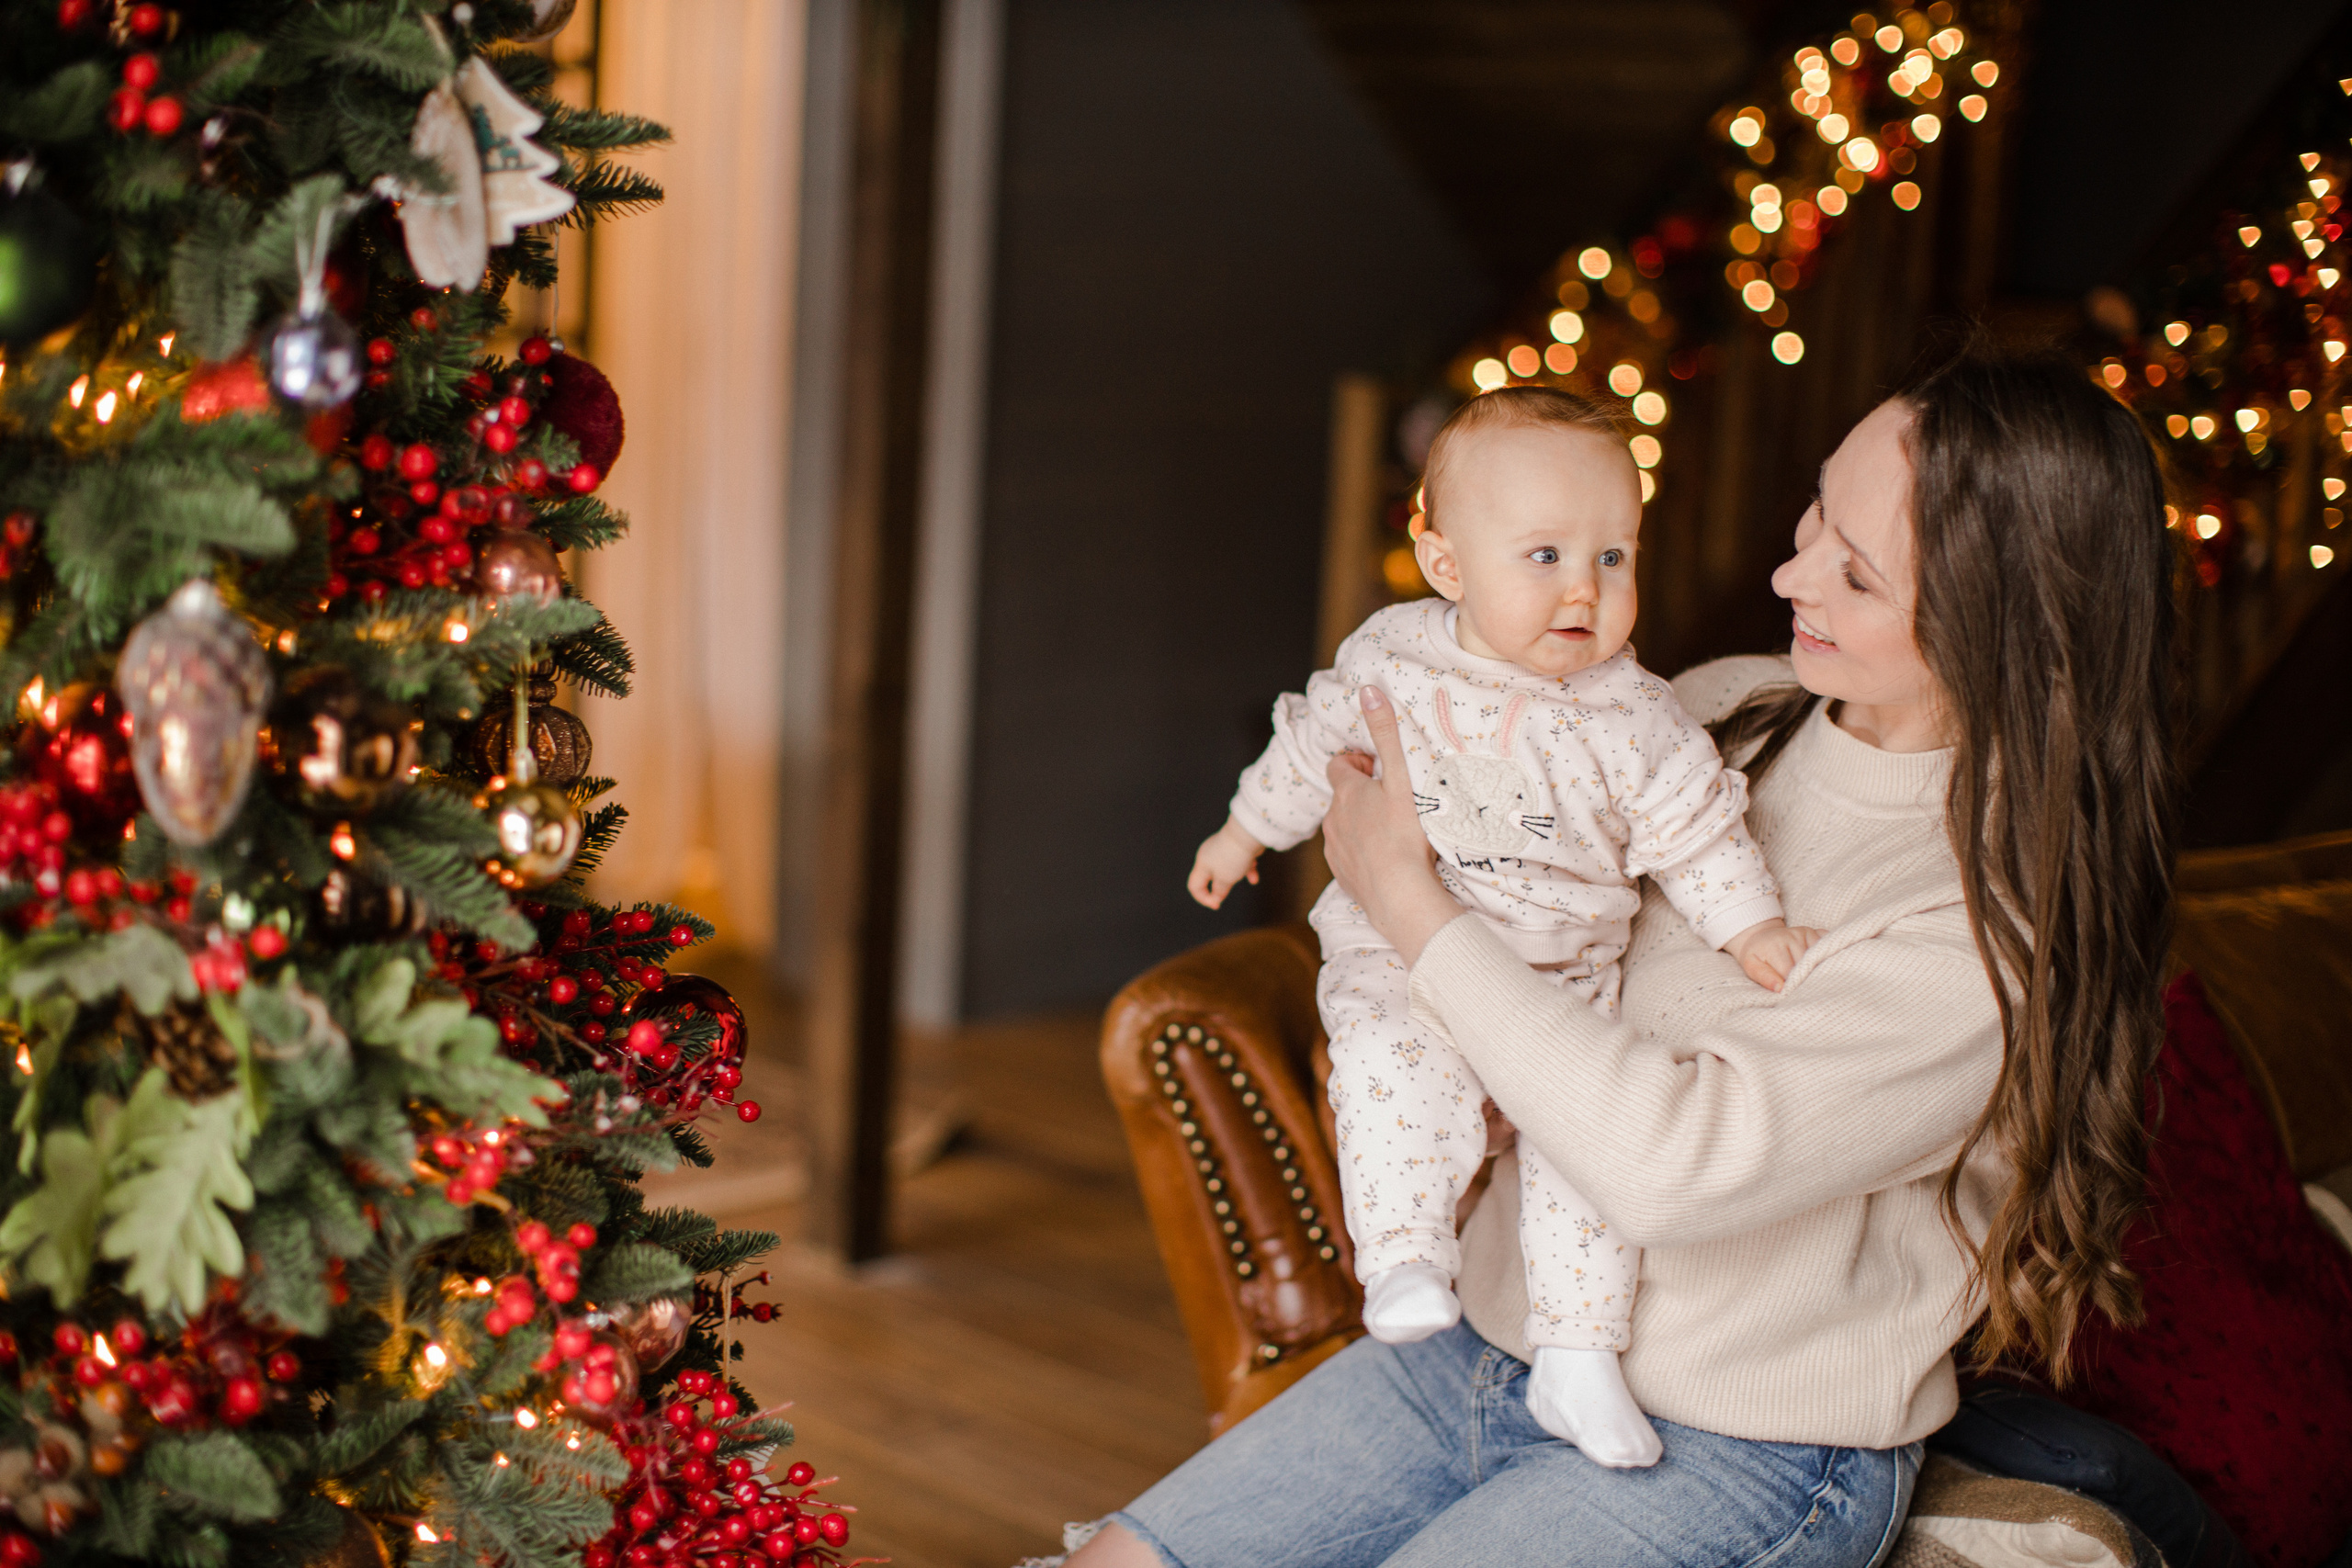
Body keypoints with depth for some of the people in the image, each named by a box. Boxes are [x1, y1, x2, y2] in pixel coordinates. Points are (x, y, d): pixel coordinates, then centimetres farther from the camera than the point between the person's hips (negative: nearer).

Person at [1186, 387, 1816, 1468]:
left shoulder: (1630, 720, -6)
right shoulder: (1389, 661, -3)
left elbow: (1695, 832, 3)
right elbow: (1314, 744, 14)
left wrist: (1751, 929, -6)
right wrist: (1246, 830, 23)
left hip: (1566, 979, 1)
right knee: (1397, 1069, -32)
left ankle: (1576, 1359, -6)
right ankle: (1405, 1257, -27)